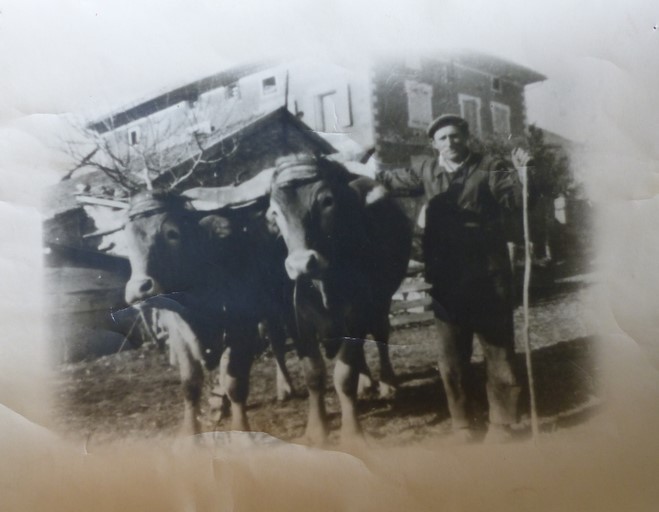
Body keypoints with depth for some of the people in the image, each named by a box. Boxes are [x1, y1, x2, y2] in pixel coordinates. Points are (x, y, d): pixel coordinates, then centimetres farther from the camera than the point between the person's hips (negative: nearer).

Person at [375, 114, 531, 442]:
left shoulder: (488, 167, -1)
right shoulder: (426, 172, 9)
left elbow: (514, 199, -10)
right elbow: (390, 179, 22)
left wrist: (521, 173, -26)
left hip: (489, 276, -3)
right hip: (447, 279, 3)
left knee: (499, 351, 5)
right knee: (452, 357, 11)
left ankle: (501, 424, 18)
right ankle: (462, 425, 25)